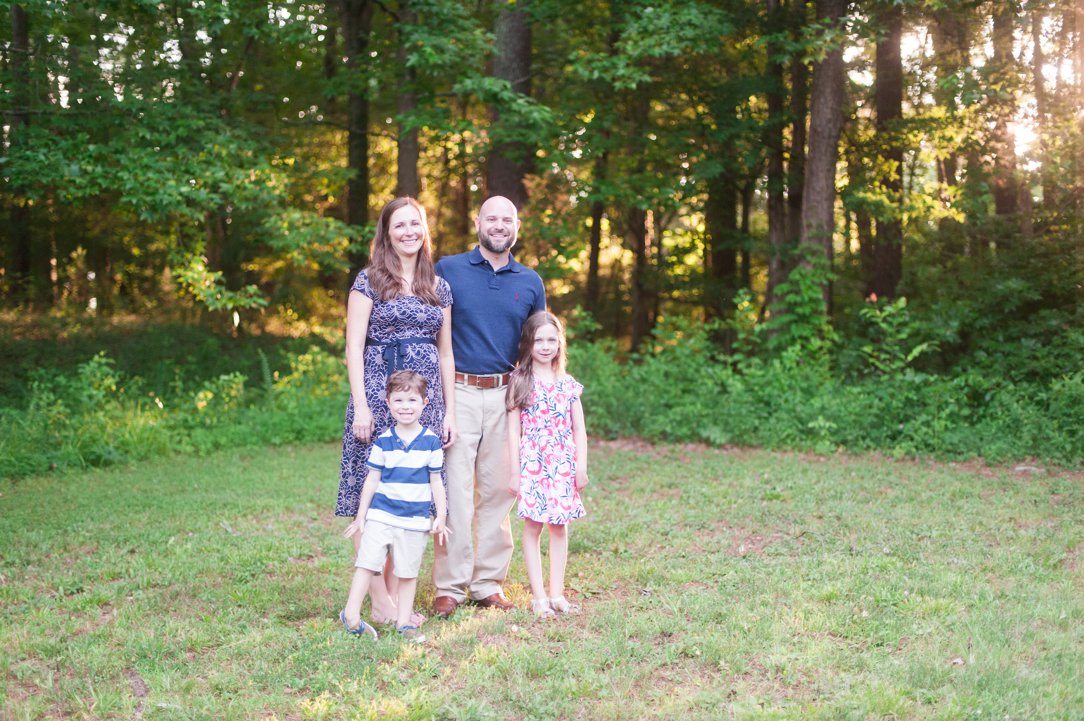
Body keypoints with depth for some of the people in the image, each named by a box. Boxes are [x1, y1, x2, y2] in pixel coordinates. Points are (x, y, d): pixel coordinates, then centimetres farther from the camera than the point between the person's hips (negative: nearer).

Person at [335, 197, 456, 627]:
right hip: (379, 392, -5)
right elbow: (354, 346, -5)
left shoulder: (439, 287, 14)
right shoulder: (370, 281, 1)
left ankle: (397, 597, 14)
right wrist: (361, 406, -13)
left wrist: (450, 411, 10)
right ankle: (380, 602, 1)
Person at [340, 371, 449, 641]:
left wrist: (441, 516, 5)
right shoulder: (383, 441, 0)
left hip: (415, 519, 0)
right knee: (367, 563, -6)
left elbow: (436, 482, 6)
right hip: (381, 515, 0)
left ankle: (404, 622, 15)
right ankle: (351, 615, -1)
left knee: (408, 572, 7)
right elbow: (372, 479, 6)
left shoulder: (431, 441, 0)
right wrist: (361, 516, 7)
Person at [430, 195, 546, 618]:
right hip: (458, 392, -3)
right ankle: (450, 586, 3)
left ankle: (489, 582, 15)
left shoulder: (530, 282, 11)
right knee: (455, 491, -4)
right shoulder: (448, 270, 2)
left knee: (497, 491, 6)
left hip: (506, 395, 3)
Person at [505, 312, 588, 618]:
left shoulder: (568, 384, 6)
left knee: (559, 526, 6)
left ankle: (557, 593, 13)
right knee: (533, 526, 0)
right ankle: (539, 596, 5)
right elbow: (514, 429, -2)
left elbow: (579, 429, 9)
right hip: (532, 463, -3)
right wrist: (515, 471, -5)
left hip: (563, 464, 3)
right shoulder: (519, 382, -1)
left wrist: (581, 467, 3)